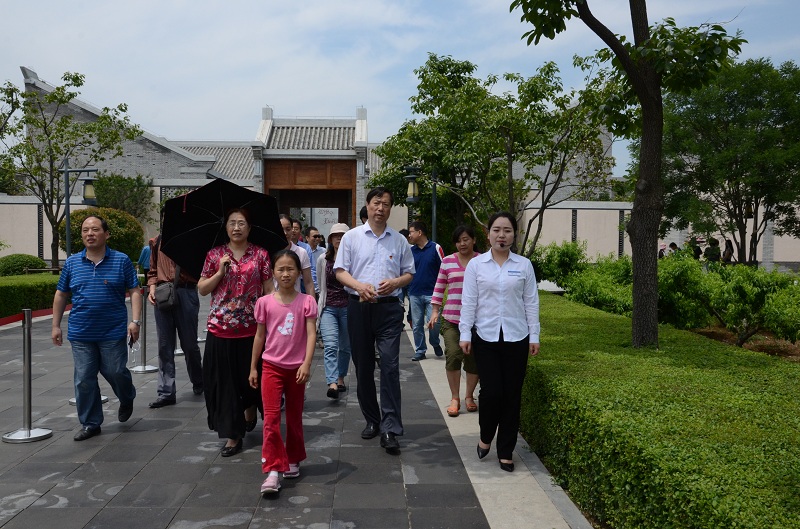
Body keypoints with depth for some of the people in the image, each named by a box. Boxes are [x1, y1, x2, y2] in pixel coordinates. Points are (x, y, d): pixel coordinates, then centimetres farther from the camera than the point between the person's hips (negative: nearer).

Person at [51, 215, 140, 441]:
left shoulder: (121, 261, -1)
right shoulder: (72, 263, 6)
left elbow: (134, 292, -1)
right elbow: (61, 295, 14)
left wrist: (135, 321, -10)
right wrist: (56, 325, 11)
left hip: (113, 333, -2)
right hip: (81, 335, 3)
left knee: (115, 373, 4)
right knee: (84, 380, 5)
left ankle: (127, 400, 37)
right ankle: (90, 423, 19)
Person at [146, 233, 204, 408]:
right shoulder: (157, 242, 15)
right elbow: (152, 270, 18)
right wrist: (152, 287, 2)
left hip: (185, 293, -3)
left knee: (189, 343, 6)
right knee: (164, 346, 3)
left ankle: (198, 382, 29)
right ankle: (166, 392, 9)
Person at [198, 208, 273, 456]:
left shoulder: (260, 254, 3)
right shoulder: (215, 254, 6)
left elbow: (269, 290, 3)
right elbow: (202, 289, 6)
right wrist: (220, 272, -9)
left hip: (252, 327, -1)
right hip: (220, 329, 1)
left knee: (252, 377, 9)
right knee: (224, 381, 1)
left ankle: (250, 410, 42)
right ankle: (233, 434, 12)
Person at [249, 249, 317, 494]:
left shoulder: (306, 302, -5)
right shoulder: (265, 302, -1)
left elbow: (311, 334, -11)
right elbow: (260, 336, 6)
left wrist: (306, 364, -22)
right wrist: (253, 368, 9)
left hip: (296, 368, 0)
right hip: (271, 366, 0)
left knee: (294, 418, 14)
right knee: (271, 418, -8)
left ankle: (293, 461, 32)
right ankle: (273, 471, -6)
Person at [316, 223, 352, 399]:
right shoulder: (323, 260, 3)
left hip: (348, 307, 0)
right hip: (328, 308, 0)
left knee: (346, 346, 12)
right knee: (330, 345, -14)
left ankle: (340, 379, 30)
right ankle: (332, 384, -23)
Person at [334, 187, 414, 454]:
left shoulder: (399, 240, 9)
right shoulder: (351, 236, 6)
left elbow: (409, 273, 14)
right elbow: (340, 271, 3)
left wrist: (395, 282, -8)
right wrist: (359, 285, -16)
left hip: (389, 308, 0)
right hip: (359, 307, 1)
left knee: (390, 366, -10)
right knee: (363, 367, 8)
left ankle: (389, 429, -7)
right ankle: (372, 420, 24)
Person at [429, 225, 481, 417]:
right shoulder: (447, 261, 7)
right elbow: (439, 287, 11)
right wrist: (435, 311, 6)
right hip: (452, 318, 0)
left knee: (473, 358, 5)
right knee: (453, 355, -12)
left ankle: (469, 396, 24)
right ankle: (455, 398, 3)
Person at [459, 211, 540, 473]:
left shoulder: (524, 265, 4)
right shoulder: (476, 265, 2)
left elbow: (531, 303, 5)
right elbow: (468, 302, 1)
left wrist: (534, 336, 2)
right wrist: (465, 335, -4)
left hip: (516, 338, 1)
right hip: (485, 337, -1)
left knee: (512, 395, 5)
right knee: (491, 391, -7)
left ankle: (506, 451, 19)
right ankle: (485, 437, 23)